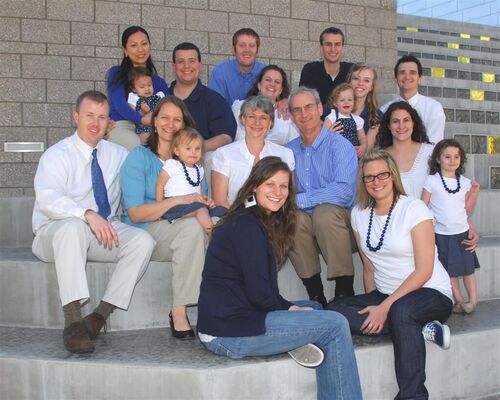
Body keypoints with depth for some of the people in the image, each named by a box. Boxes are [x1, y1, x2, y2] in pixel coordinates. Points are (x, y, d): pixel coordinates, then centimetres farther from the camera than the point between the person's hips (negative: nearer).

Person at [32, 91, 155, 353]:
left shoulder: (116, 154, 11)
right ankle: (72, 322, -39)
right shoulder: (57, 155, -6)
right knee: (73, 226, -39)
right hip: (54, 233, -4)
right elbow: (47, 199, -23)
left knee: (142, 240, -23)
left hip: (104, 232, 5)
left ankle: (100, 315, -23)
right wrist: (88, 214, -39)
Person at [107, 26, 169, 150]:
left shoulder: (158, 82, 22)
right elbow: (119, 104, -3)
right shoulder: (116, 74, 14)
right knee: (137, 144, -37)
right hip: (122, 125, -2)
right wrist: (141, 119, -21)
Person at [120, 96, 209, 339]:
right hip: (144, 234, -4)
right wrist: (179, 201, -19)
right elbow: (135, 213, -10)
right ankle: (179, 310, -29)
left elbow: (201, 201, 8)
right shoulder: (139, 157, 0)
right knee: (192, 226, -33)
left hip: (182, 233, 5)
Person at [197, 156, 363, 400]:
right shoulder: (246, 227, -14)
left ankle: (296, 342, -2)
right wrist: (289, 309, -2)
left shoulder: (266, 222, 16)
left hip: (235, 317, 10)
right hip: (228, 333, -10)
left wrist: (289, 308, 2)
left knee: (313, 307, 23)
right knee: (335, 325, -9)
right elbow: (258, 294, -17)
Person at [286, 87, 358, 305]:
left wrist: (299, 200, -20)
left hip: (340, 223, -4)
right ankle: (315, 294, -17)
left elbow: (344, 192, -20)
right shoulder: (288, 150, 12)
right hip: (307, 226, 4)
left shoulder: (340, 146, -6)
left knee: (325, 212, -34)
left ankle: (345, 291, -22)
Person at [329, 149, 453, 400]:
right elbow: (369, 268, 11)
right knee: (336, 310, -21)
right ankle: (423, 330, -19)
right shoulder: (359, 214, 6)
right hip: (384, 296, 6)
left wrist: (385, 307, -21)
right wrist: (371, 306, -3)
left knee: (400, 310, -40)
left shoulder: (414, 209, -10)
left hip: (432, 293, -6)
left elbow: (424, 271, -15)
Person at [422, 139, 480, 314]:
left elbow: (467, 209, 10)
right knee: (450, 272, 6)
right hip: (441, 235, -2)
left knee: (468, 268, 2)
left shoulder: (465, 182, 5)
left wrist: (474, 192, -3)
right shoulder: (431, 181, -6)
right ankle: (459, 301, 16)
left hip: (462, 233, 2)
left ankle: (473, 300, 11)